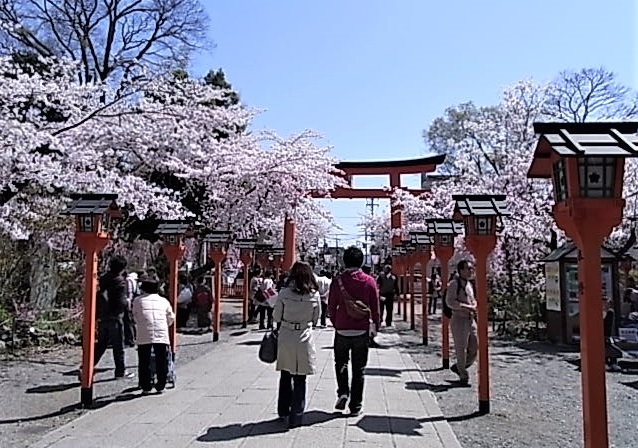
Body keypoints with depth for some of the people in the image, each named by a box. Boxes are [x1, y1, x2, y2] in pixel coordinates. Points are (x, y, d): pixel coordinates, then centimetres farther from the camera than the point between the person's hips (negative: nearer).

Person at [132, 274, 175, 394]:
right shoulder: (163, 301, 17)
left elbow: (136, 317, 17)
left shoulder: (138, 301, 14)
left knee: (144, 362, 9)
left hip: (144, 336, -1)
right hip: (162, 335, 1)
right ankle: (160, 386, 15)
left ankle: (146, 387, 12)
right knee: (161, 362, 10)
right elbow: (171, 318, 25)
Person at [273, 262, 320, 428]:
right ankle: (296, 417, 13)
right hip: (304, 338, -1)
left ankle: (283, 410, 31)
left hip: (285, 338, 1)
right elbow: (315, 318, 4)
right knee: (300, 379, 8)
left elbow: (276, 316, -2)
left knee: (285, 375, 18)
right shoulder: (314, 295, -6)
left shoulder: (284, 293, -9)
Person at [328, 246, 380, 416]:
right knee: (358, 369, 10)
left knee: (341, 363, 21)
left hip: (342, 330, 0)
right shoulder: (369, 281, -5)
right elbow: (375, 308, -1)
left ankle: (342, 392, 3)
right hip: (362, 331, 0)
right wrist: (375, 327, 13)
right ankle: (355, 406, 14)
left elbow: (331, 307, -1)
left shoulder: (338, 281, -6)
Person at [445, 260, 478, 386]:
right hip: (459, 320, -8)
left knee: (475, 348, 11)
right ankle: (463, 376, 16)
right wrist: (468, 307, -21)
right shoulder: (454, 284, -11)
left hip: (471, 320, 8)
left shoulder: (469, 284, 15)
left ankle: (458, 367, 31)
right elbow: (450, 302, -19)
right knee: (461, 350, 1)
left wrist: (474, 306, 4)